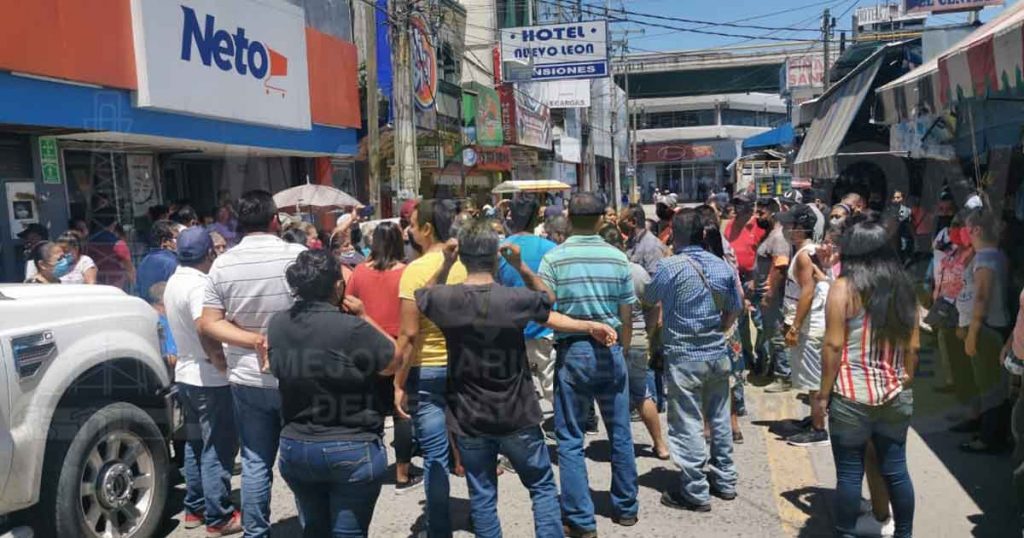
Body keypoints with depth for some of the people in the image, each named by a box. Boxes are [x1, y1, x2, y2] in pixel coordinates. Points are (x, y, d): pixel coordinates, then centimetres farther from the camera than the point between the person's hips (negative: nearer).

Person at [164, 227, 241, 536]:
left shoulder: (173, 282, 9)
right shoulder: (199, 285, -21)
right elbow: (205, 329, -34)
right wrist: (223, 362, -23)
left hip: (185, 374, 9)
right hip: (210, 379, -9)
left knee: (195, 444, 18)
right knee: (218, 449, 0)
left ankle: (195, 509, 27)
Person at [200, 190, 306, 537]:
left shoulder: (222, 264, -3)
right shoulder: (298, 255, -12)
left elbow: (208, 324, -4)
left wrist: (254, 340, -10)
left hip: (247, 379, 3)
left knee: (255, 463, 13)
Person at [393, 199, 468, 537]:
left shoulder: (416, 270, -15)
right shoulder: (465, 264, 1)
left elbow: (409, 335, -18)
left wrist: (399, 383, -10)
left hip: (428, 371, -5)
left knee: (435, 457, 2)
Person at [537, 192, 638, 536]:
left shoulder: (554, 258, -7)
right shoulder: (618, 257, 0)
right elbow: (627, 315, 3)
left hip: (573, 351, -2)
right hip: (610, 350, 3)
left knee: (570, 439, 6)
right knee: (620, 432, 15)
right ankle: (626, 508, 28)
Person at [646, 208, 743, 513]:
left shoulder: (670, 267, -15)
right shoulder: (723, 266, 2)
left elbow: (650, 297, 1)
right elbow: (735, 308, 11)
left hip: (684, 357, -6)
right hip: (717, 355, 6)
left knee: (688, 424, 2)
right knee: (719, 418, 17)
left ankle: (695, 492, 8)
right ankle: (725, 481, 28)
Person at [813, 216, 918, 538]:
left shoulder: (844, 288, -9)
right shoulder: (903, 287, 6)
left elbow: (834, 346, -12)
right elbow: (913, 347, 8)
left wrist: (822, 394, -6)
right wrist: (906, 384, 20)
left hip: (852, 397, -5)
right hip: (895, 396, 5)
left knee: (849, 472, 5)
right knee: (895, 469, 14)